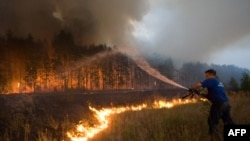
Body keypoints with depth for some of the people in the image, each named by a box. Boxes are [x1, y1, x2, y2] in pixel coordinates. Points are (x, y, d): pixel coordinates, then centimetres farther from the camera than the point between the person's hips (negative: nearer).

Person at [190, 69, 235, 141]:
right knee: (228, 122, 17)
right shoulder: (218, 82, 22)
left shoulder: (211, 80, -5)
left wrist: (192, 89, -1)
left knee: (212, 122, 2)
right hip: (226, 104, 9)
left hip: (218, 104, -9)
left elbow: (198, 85, -19)